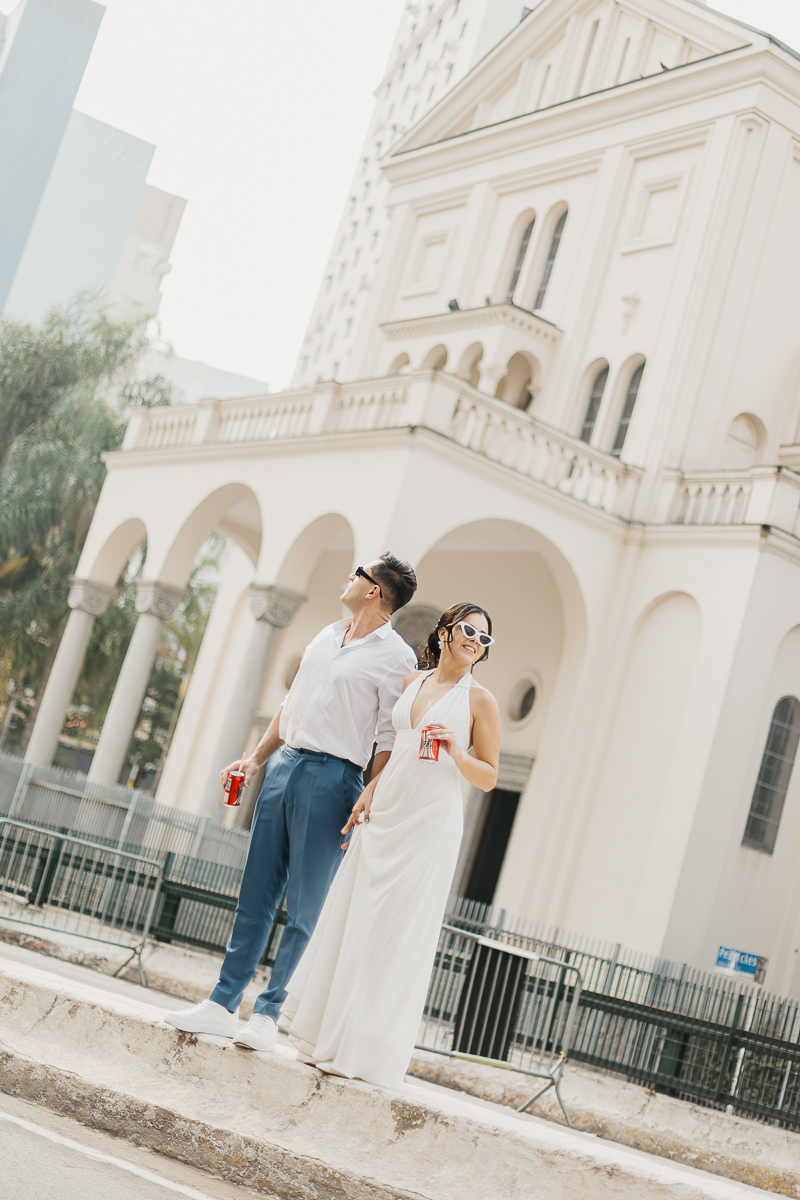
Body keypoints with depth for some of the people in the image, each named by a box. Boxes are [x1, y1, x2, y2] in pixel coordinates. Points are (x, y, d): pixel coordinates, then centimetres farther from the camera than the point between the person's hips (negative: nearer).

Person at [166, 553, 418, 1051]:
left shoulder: (396, 657, -6)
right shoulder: (327, 637, 17)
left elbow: (389, 743, -8)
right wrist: (256, 758, 17)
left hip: (332, 778, -7)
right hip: (285, 765, 7)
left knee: (304, 908, -2)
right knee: (256, 894, 8)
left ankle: (267, 1014, 6)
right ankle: (223, 1003, 13)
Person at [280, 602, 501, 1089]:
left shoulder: (480, 700, -1)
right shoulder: (411, 683, 12)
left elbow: (489, 778, -1)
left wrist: (457, 752, -18)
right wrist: (368, 794, 11)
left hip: (431, 824, -5)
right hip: (385, 815, 5)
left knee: (397, 932, -4)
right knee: (352, 919, 7)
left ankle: (370, 1049, 5)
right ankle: (328, 1035, 18)